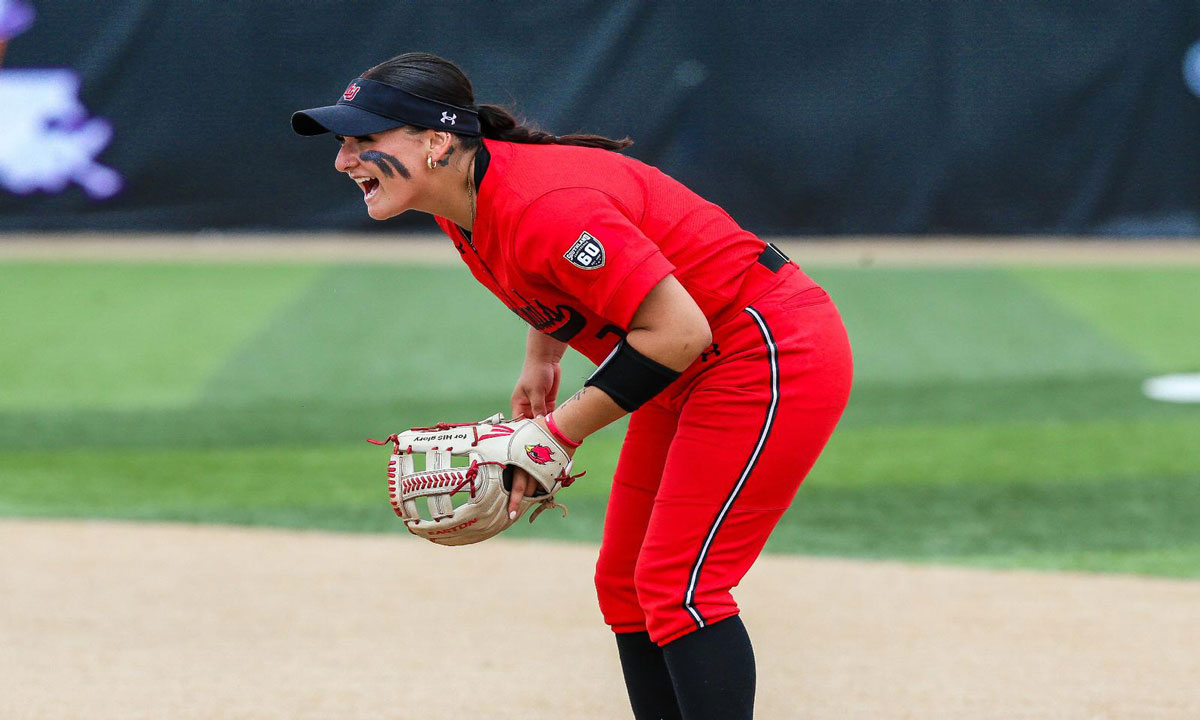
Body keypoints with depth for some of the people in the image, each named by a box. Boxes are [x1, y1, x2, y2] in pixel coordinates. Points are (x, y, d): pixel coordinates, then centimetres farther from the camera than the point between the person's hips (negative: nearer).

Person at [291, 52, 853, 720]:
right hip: (691, 377, 10)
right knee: (625, 583, 13)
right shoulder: (462, 201, -1)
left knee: (677, 586, -17)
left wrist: (562, 433, -23)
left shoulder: (543, 208, -30)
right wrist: (541, 359, 11)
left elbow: (679, 331, -29)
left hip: (773, 354, -10)